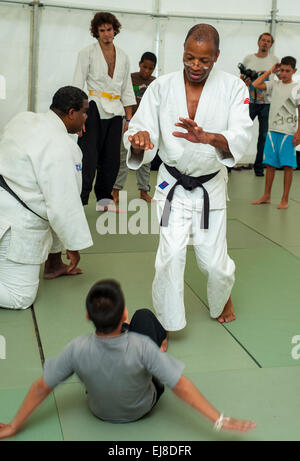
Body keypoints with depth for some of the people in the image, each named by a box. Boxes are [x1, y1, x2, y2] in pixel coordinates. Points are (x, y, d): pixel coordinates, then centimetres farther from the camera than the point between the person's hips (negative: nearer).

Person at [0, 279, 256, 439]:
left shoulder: (77, 350, -34)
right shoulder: (142, 347, -40)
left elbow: (41, 388, -23)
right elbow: (182, 387, -36)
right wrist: (221, 420, -28)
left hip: (100, 412, 2)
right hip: (143, 408, -1)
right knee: (144, 316, 6)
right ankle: (160, 345, 42)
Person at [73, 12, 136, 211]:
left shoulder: (123, 56, 13)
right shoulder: (88, 53, 0)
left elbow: (127, 90, 16)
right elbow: (77, 85, -4)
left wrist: (130, 119, 10)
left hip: (115, 113, 5)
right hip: (94, 110, -4)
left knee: (112, 159, 6)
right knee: (89, 158, -11)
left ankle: (104, 199, 17)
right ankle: (79, 200, -8)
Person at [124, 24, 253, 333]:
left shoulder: (233, 87, -10)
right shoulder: (161, 88, -8)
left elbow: (241, 137, -22)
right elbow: (140, 129, -12)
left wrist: (207, 137, -43)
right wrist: (138, 141, -37)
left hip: (210, 187, 0)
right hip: (173, 185, 0)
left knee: (213, 261, 4)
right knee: (171, 256, -12)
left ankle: (223, 298, 41)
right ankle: (165, 325, 9)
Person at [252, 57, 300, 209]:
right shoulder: (274, 85, 10)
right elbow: (256, 84, -2)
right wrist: (270, 71, 3)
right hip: (273, 130, 4)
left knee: (288, 165, -1)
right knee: (270, 163, 8)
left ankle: (284, 200, 5)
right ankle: (266, 196, 19)